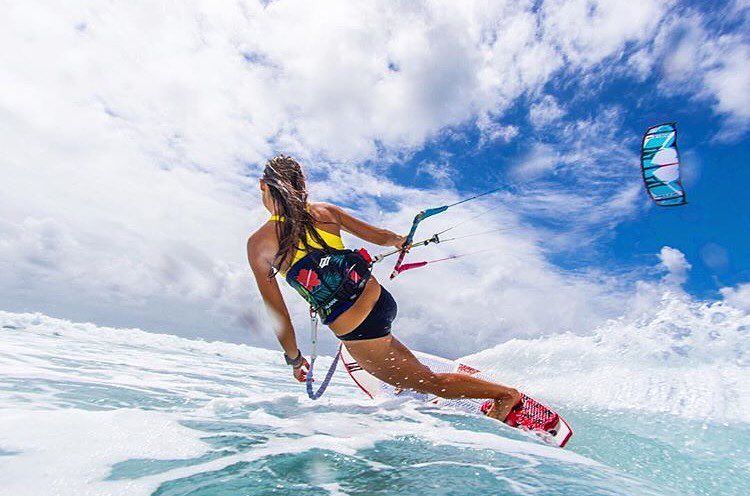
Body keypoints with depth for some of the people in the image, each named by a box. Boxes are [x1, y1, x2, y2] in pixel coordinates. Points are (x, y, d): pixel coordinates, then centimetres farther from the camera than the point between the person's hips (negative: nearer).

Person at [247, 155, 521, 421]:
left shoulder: (258, 243, -4)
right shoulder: (325, 210, 3)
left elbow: (277, 312, -2)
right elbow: (384, 237, 9)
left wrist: (294, 359, 11)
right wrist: (401, 241, 32)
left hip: (356, 330, -5)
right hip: (381, 299, 5)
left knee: (429, 381, 13)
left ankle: (505, 394, 16)